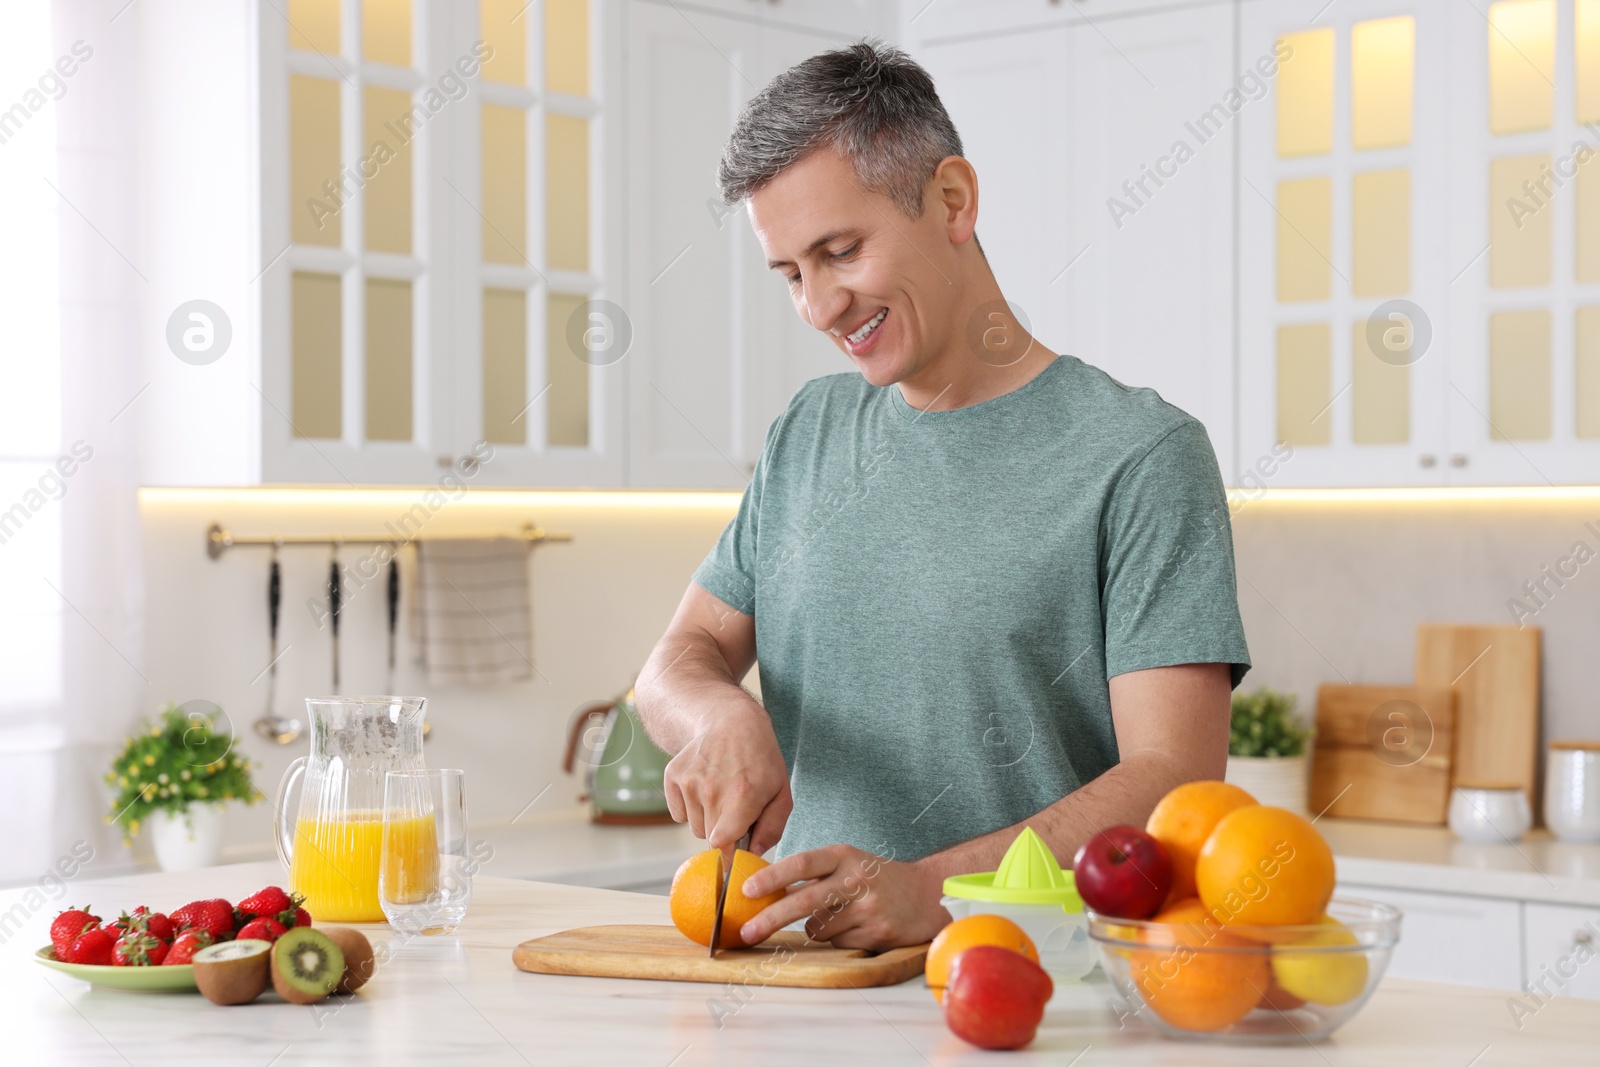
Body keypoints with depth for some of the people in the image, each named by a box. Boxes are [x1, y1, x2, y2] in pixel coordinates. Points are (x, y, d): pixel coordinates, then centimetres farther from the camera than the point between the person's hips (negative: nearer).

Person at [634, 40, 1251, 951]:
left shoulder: (1142, 454, -4)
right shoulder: (806, 435, 16)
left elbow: (1173, 779, -11)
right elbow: (678, 663, 19)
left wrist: (930, 892, -24)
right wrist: (721, 715, -6)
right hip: (802, 972, 5)